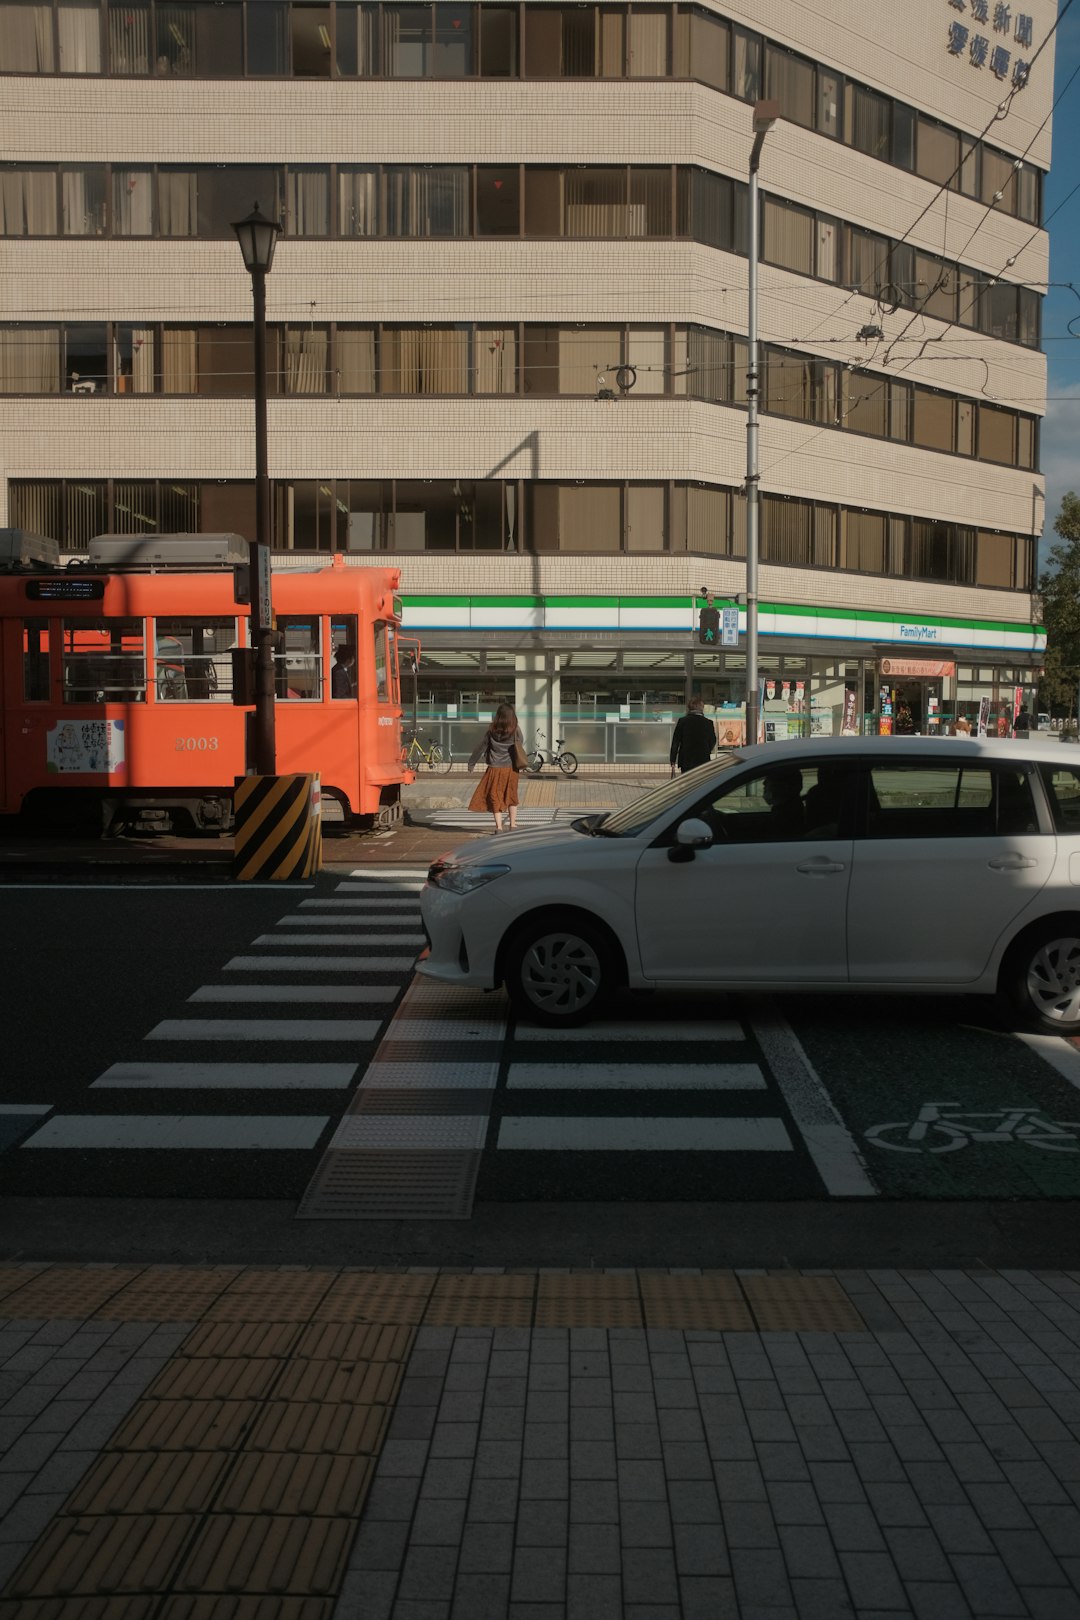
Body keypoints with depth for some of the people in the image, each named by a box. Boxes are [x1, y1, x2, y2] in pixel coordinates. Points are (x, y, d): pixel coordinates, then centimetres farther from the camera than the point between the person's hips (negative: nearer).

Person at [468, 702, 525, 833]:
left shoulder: (492, 730, -5)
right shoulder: (516, 730, -6)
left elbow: (480, 747, 1)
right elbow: (521, 745, 6)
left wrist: (471, 763, 11)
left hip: (495, 768, -1)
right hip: (511, 768, 1)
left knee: (495, 797, 6)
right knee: (511, 797, 15)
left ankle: (499, 827, -1)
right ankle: (513, 825, 18)